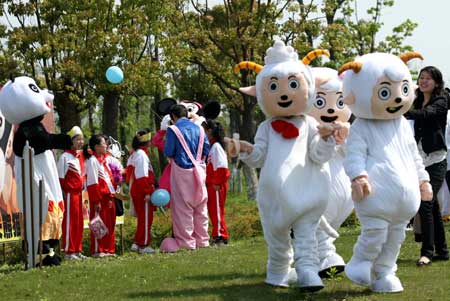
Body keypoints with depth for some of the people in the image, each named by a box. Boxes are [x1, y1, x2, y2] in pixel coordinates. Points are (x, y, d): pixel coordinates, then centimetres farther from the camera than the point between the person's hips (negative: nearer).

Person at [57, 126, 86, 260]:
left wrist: (82, 190, 14)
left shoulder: (81, 156, 14)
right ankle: (68, 252, 0)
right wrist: (62, 194, -14)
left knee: (79, 223, 10)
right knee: (69, 222, -4)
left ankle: (77, 250, 17)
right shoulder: (65, 156, -9)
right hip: (70, 193, -8)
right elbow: (61, 177, -11)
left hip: (79, 193, 8)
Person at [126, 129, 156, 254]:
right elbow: (142, 176, -20)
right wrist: (147, 192, -20)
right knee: (146, 218, -2)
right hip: (142, 191, -10)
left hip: (135, 191, 10)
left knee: (142, 218, 15)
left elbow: (130, 173, 17)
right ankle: (143, 245, 1)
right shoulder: (141, 154, -15)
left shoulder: (134, 154, 15)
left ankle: (137, 243, 16)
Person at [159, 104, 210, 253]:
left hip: (182, 171, -4)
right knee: (200, 207, 11)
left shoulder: (173, 130, -8)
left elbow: (168, 152, -10)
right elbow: (206, 150, 8)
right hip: (199, 171, 4)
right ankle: (202, 240, 16)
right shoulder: (199, 129, 6)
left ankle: (186, 242, 0)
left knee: (183, 208, 1)